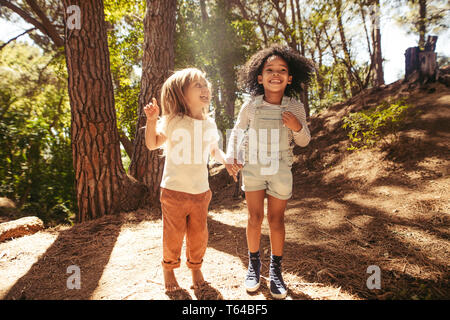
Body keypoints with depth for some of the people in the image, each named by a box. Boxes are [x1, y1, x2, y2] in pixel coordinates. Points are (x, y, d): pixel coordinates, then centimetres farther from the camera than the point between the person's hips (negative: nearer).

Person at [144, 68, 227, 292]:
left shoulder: (210, 124, 3)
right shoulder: (173, 122, -9)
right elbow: (152, 144, 0)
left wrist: (227, 160, -2)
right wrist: (152, 120, -15)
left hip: (200, 192, 3)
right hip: (174, 191, -3)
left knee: (199, 235, 13)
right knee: (173, 235, 9)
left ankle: (196, 267, 40)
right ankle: (169, 269, 36)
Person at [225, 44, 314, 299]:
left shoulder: (295, 108, -8)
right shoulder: (250, 107, -9)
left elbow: (304, 142, 2)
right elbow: (237, 132, 7)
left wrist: (297, 127, -19)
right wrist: (231, 158, -3)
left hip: (280, 171, 0)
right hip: (252, 169, 0)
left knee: (276, 220, 8)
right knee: (255, 218, 4)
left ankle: (276, 270, 26)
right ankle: (254, 264, 27)